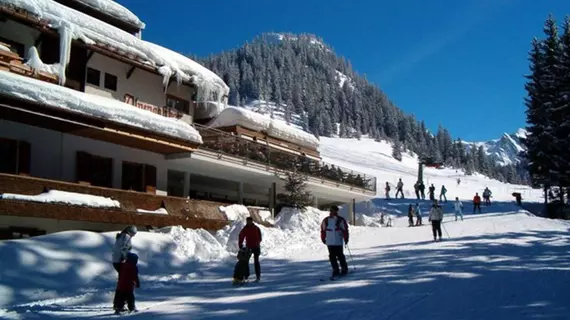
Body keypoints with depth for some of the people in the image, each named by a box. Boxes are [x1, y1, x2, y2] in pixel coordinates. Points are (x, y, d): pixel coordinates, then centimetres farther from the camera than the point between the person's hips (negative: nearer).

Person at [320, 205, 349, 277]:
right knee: (332, 256, 4)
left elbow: (345, 230, -2)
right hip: (329, 243, 4)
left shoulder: (341, 220, -4)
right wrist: (323, 239, 13)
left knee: (340, 256, -1)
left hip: (338, 242, -3)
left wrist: (346, 238, -4)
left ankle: (344, 269, 14)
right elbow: (323, 230, 13)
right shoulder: (326, 220, 5)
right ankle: (335, 270, 13)